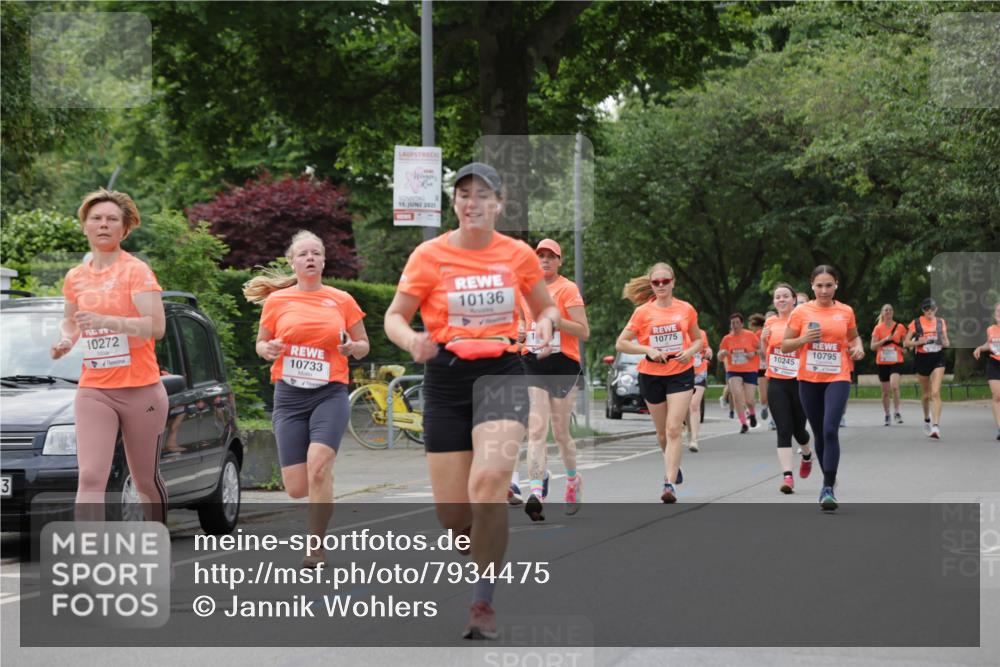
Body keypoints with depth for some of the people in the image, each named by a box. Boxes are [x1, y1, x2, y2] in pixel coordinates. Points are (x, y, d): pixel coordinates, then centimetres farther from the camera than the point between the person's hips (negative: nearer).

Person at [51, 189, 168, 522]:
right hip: (93, 391, 3)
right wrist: (66, 340, 6)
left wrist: (106, 320, -28)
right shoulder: (75, 277, 9)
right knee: (90, 478, -13)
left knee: (145, 481, 9)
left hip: (141, 391, -3)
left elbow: (156, 326, -17)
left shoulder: (136, 270, -6)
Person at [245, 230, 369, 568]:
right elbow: (261, 344, 15)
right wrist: (268, 349, -8)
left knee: (318, 466, -23)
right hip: (289, 396, 2)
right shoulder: (277, 301, 7)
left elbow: (363, 345, 14)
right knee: (296, 487, -3)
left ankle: (316, 549, -12)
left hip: (330, 393, -1)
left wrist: (352, 347, -9)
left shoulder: (342, 300, 5)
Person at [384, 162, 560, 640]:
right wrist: (412, 341, -21)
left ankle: (483, 601, -17)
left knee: (489, 481, -26)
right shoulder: (430, 255, -2)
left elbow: (546, 307, 18)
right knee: (452, 512, 0)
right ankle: (486, 546, 37)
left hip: (502, 373, -1)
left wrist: (546, 322, -5)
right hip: (445, 380, 1)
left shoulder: (518, 254, 3)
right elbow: (394, 317, 1)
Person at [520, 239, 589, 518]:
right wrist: (521, 333, 6)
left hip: (563, 365, -3)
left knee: (561, 432, 6)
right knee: (536, 430, -12)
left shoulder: (568, 289, -2)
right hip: (533, 364, 3)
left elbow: (584, 332, -8)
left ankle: (573, 480, 34)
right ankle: (536, 493, -23)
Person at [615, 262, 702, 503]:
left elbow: (698, 340, 13)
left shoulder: (686, 309, 0)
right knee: (662, 433, 12)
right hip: (651, 375, 1)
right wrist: (648, 350, -16)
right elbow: (621, 343, -2)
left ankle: (670, 484, -17)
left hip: (681, 374, -1)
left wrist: (690, 351, -9)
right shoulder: (643, 312, -3)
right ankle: (674, 467, 40)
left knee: (673, 429, -14)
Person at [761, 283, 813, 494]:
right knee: (784, 430, -8)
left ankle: (807, 455, 44)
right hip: (776, 383, 2)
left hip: (799, 381, -2)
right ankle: (787, 476, -13)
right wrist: (763, 340, -1)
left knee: (798, 429, 10)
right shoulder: (770, 322, 8)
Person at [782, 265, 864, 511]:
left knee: (830, 430, -18)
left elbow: (853, 336, 21)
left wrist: (858, 347, -1)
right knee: (819, 433, 11)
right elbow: (785, 345, 4)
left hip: (837, 378, -1)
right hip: (809, 379, 1)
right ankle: (828, 479, 31)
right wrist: (804, 339, -15)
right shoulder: (801, 311, 0)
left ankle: (828, 488, -18)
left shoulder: (846, 312, 3)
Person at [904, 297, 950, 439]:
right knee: (926, 393, 12)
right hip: (922, 358, 0)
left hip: (938, 359, 0)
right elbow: (906, 343, 0)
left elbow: (947, 343, 14)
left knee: (935, 392, -15)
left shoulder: (941, 322, 6)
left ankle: (936, 425, -22)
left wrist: (944, 342, -10)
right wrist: (919, 342, -17)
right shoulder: (916, 323, -1)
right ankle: (927, 420, 37)